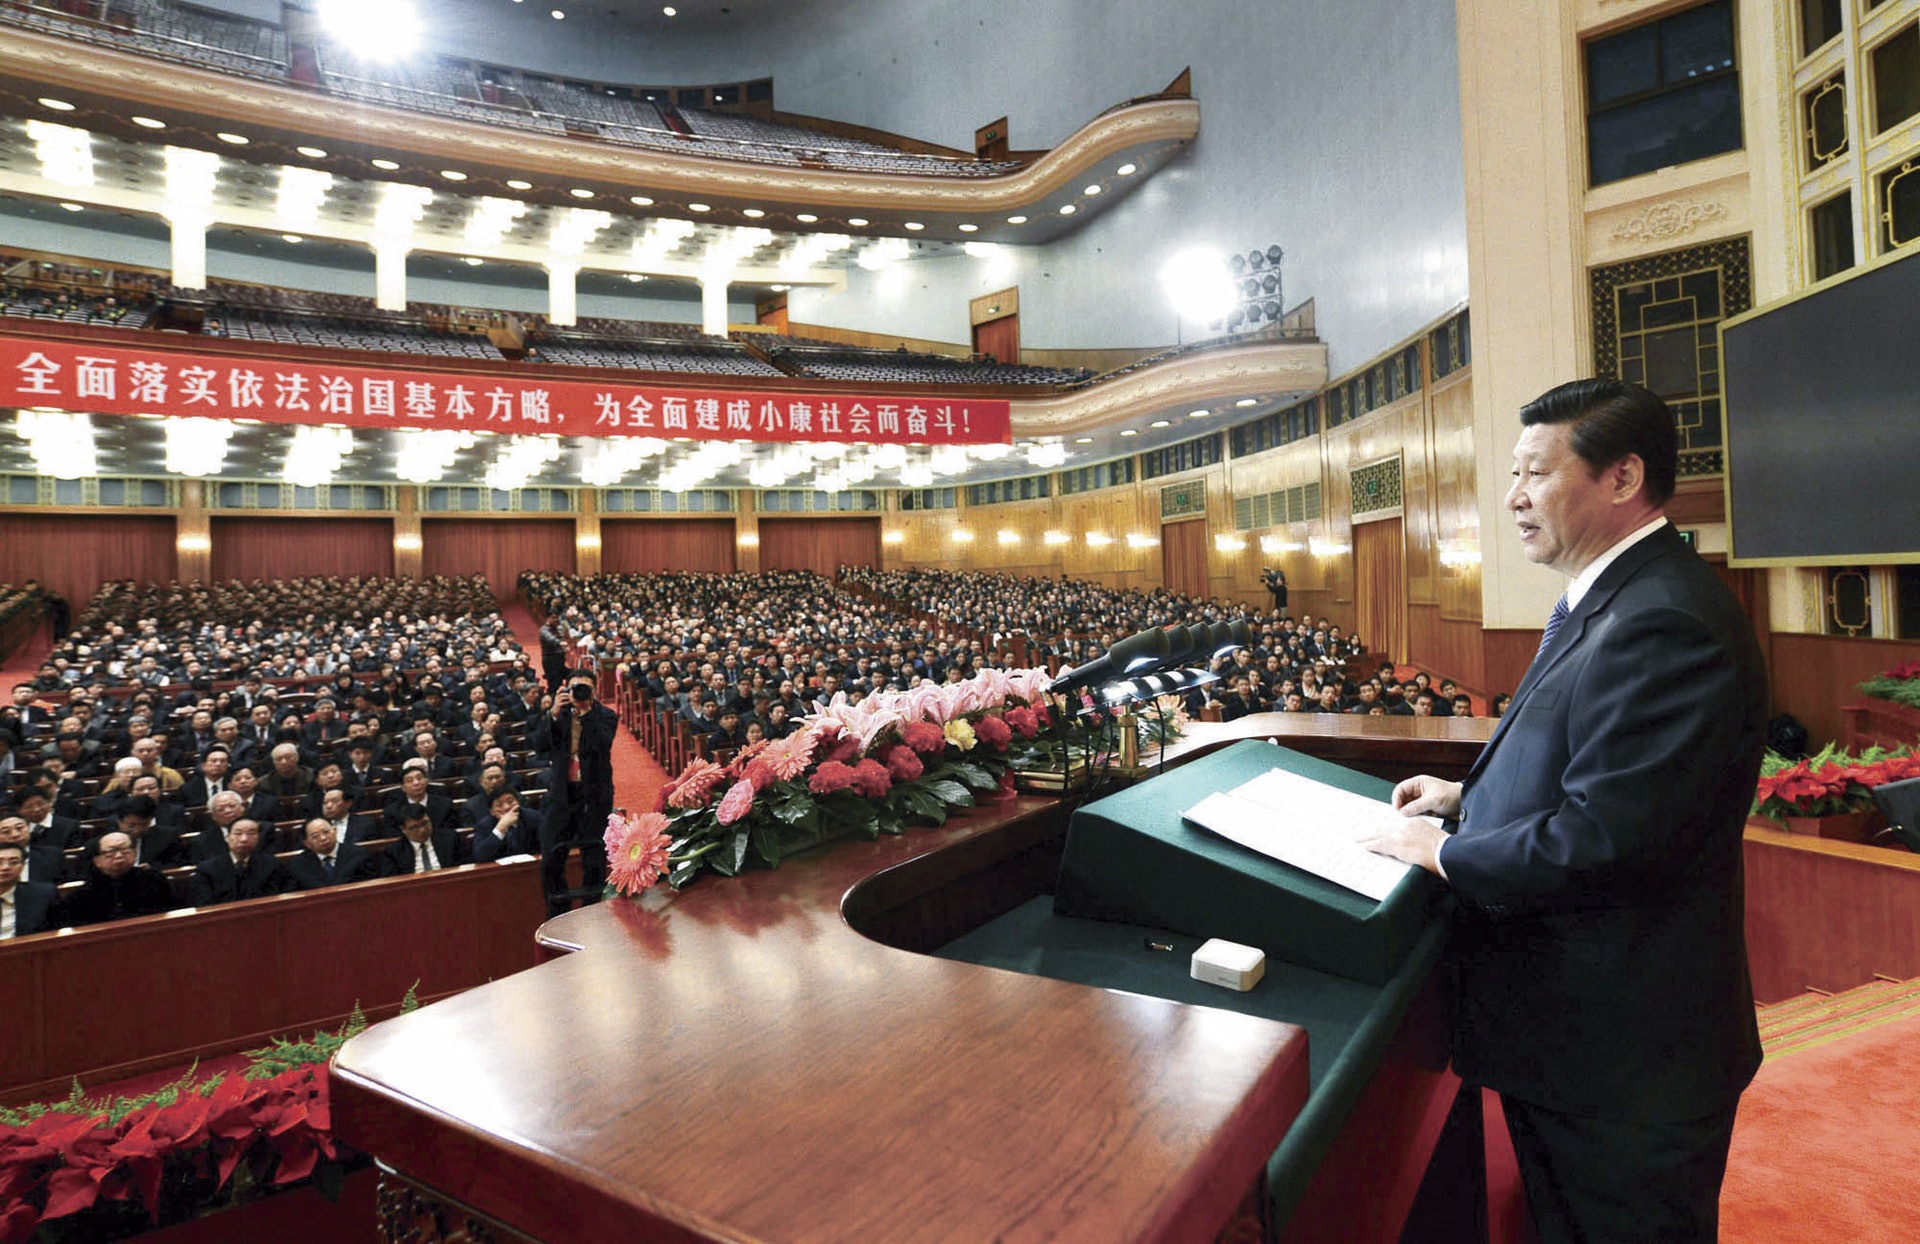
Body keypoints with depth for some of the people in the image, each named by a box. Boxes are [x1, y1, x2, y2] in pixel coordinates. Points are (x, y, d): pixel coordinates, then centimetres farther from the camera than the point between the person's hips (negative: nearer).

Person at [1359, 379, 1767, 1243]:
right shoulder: (1608, 597, 8)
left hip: (1622, 1057, -9)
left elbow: (1602, 840, -31)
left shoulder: (1665, 623, -27)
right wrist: (1469, 794, 6)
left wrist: (1446, 854, -18)